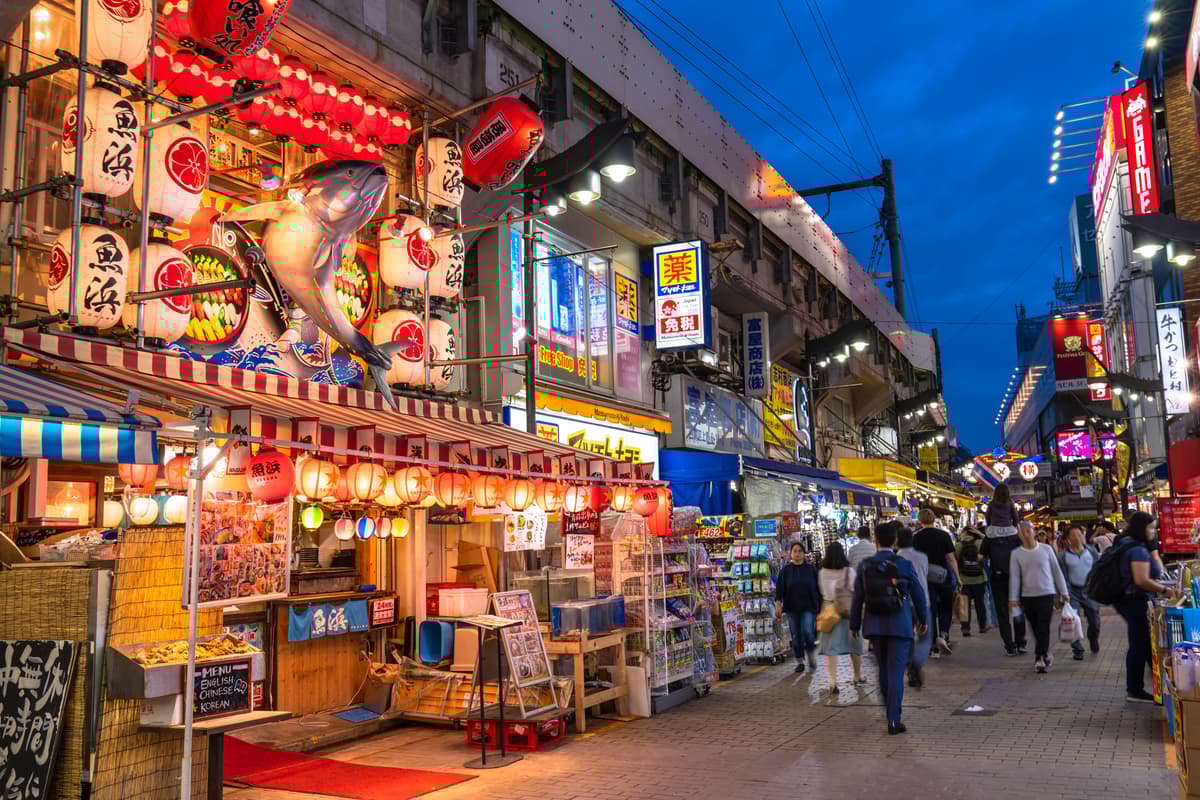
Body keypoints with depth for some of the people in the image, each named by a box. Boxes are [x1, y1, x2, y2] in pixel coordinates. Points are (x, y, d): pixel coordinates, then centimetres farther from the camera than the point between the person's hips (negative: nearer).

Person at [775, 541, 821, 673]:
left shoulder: (811, 569, 4)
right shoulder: (785, 570, 3)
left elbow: (818, 588, 8)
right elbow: (779, 588, -1)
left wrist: (821, 606, 7)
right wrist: (778, 604, -11)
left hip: (808, 607, -1)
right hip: (792, 608, 1)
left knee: (808, 632, -15)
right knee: (796, 635, 4)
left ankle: (811, 655, 10)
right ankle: (800, 662, 15)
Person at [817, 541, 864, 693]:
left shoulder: (823, 573, -6)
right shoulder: (849, 571, -7)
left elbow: (822, 592, -3)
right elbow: (856, 591, -3)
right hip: (849, 611, 0)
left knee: (830, 647, 0)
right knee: (854, 644, 17)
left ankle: (833, 681, -12)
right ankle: (858, 676, 34)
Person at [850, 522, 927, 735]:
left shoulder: (864, 566, -2)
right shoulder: (904, 565, -7)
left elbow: (857, 598, 1)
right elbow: (918, 594, 2)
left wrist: (854, 625, 10)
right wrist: (923, 620, 17)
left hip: (874, 625, 2)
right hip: (900, 625, -2)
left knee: (884, 670, 18)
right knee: (896, 671, -1)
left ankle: (891, 713, 30)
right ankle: (893, 720, -3)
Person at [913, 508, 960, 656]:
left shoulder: (915, 538, -2)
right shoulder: (943, 535, -4)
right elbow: (951, 559, -5)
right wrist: (958, 578, 2)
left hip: (925, 579, 1)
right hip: (944, 577, 0)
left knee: (930, 609, 6)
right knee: (946, 608, 14)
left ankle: (934, 642, 5)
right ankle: (943, 634, -6)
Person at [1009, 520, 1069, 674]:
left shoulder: (1046, 549, 0)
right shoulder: (1016, 554, 2)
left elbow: (1056, 571, 6)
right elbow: (1014, 577, 1)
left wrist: (1063, 592, 5)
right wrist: (1013, 598, -4)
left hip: (1047, 594, -2)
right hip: (1028, 596, 2)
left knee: (1043, 629, -8)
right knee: (1036, 630, 8)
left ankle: (1040, 659, -7)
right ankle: (1045, 655, 23)